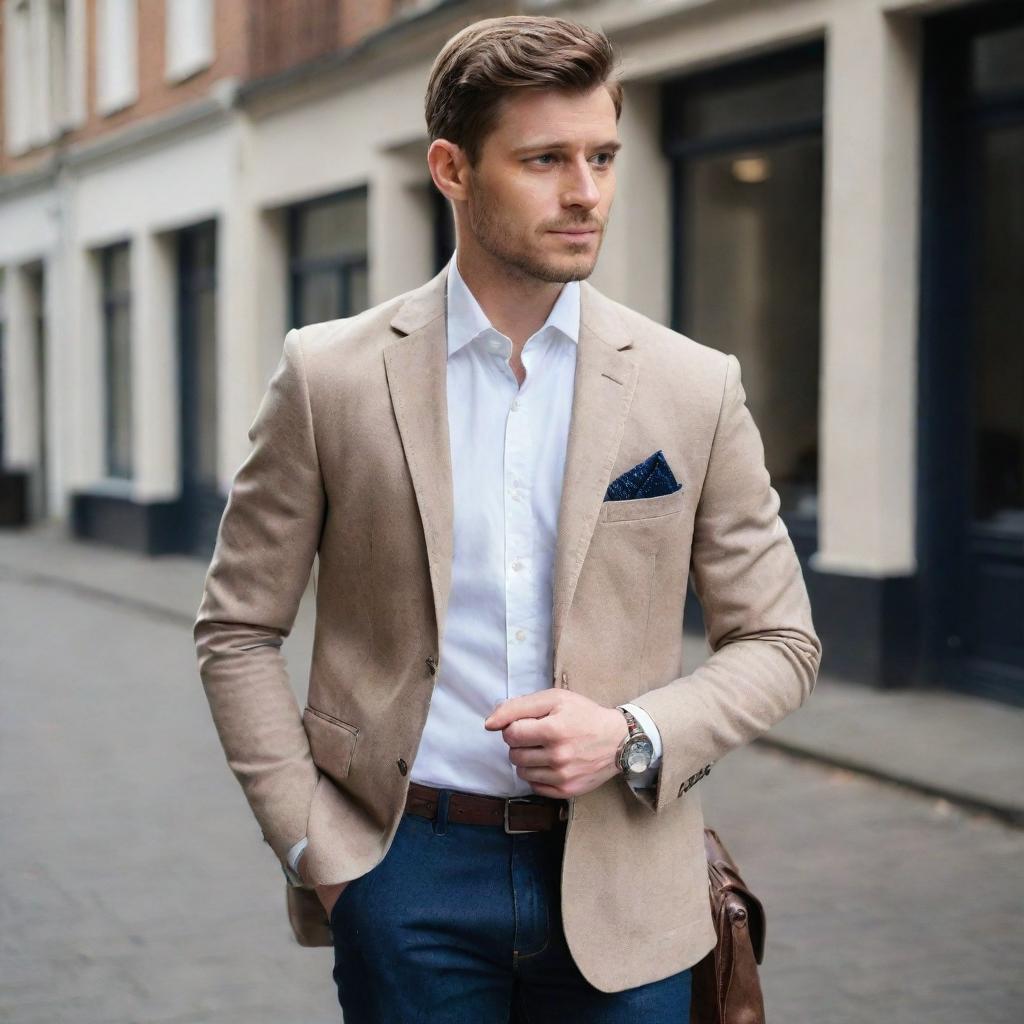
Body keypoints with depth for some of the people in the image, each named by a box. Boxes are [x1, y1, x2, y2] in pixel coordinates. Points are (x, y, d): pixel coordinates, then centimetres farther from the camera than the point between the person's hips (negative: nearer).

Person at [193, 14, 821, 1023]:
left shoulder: (695, 389, 0)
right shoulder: (329, 375, -2)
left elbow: (778, 642, 6)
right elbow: (237, 632, 3)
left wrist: (632, 736, -11)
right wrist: (315, 848, -3)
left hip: (619, 880, 1)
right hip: (409, 873, -1)